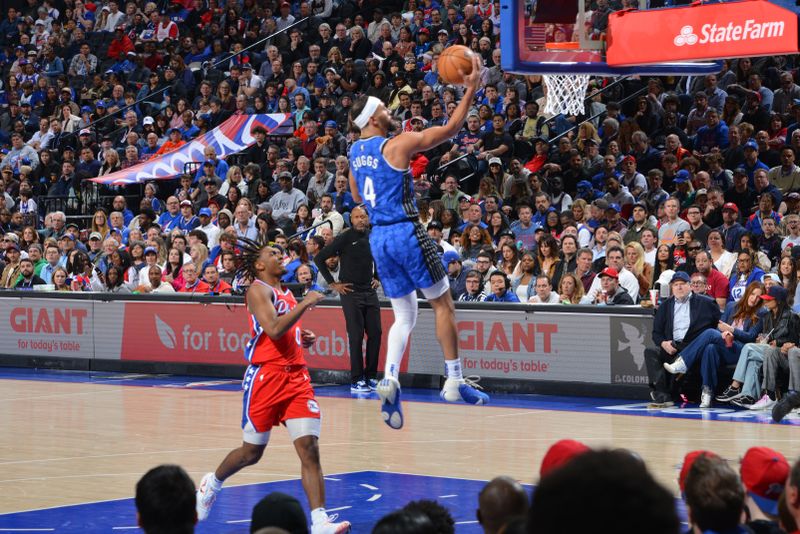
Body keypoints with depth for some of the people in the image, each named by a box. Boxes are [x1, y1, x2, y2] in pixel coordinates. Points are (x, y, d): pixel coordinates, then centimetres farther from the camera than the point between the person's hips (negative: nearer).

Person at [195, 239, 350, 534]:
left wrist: (305, 339, 12)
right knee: (252, 451, 8)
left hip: (296, 376, 6)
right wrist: (305, 304, -18)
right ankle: (212, 483, 37)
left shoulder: (287, 294, 18)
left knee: (309, 448, -9)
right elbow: (274, 330, -22)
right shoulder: (258, 289, -6)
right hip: (266, 376, -6)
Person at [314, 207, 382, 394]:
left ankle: (371, 377, 12)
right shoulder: (344, 238, -9)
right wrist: (332, 284, -9)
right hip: (351, 293, -5)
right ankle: (356, 381, -1)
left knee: (375, 333, 2)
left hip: (370, 292, 5)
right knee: (356, 336, -6)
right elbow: (319, 258, -9)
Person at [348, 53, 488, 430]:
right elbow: (450, 128, -11)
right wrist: (471, 89, -7)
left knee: (404, 315, 12)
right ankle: (454, 381, 6)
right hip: (405, 232, -7)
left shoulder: (354, 152, 11)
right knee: (443, 303, 6)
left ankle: (389, 380, -9)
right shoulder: (397, 145, -11)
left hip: (378, 237, 7)